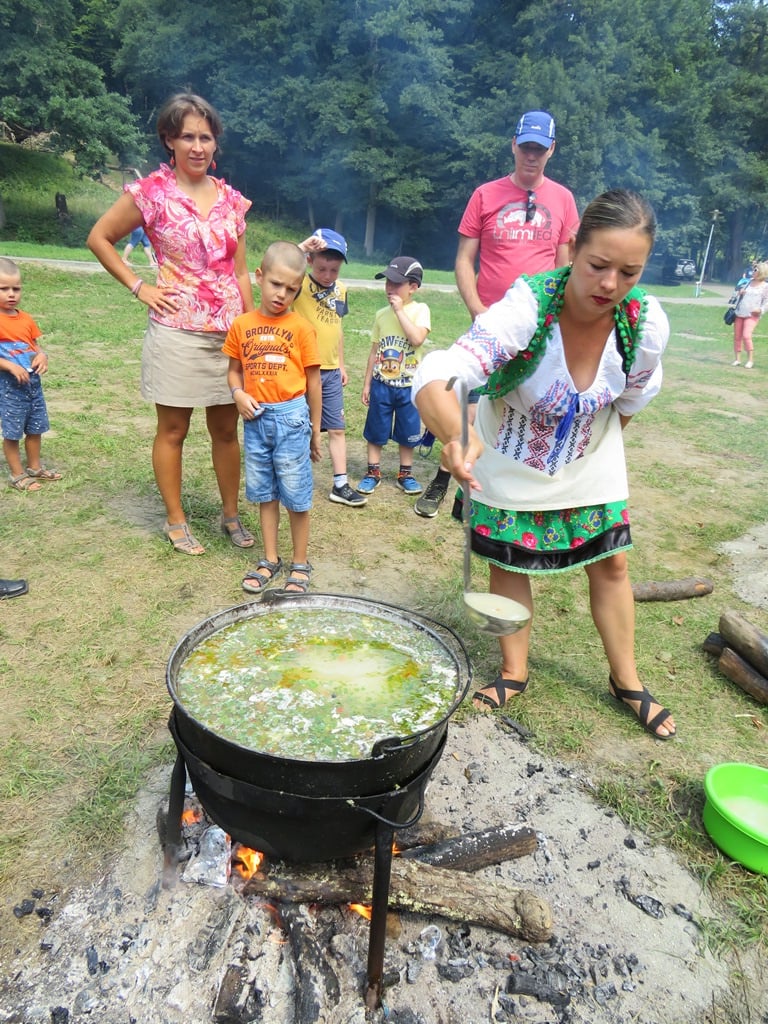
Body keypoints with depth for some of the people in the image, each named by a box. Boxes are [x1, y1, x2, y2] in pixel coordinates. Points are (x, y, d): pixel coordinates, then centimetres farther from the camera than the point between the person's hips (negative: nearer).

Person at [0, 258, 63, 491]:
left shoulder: (26, 319, 6)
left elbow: (36, 346, 12)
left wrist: (42, 357, -9)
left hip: (33, 382, 6)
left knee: (35, 429, 16)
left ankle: (35, 467, 32)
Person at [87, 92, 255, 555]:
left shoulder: (231, 199, 9)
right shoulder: (152, 192, -3)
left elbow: (240, 270, 12)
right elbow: (99, 238, 5)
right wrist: (138, 287, -3)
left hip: (229, 333, 4)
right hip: (177, 331, -3)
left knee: (227, 430, 10)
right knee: (173, 430, 6)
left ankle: (231, 514, 25)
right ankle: (176, 520, 19)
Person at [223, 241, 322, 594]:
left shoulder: (301, 327, -4)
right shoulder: (241, 325, 4)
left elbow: (313, 380, 0)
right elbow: (234, 370, 13)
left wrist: (315, 429, 2)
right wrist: (238, 394, -9)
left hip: (291, 418, -3)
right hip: (255, 419, 4)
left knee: (296, 496, 5)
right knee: (265, 493, 14)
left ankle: (300, 564, 20)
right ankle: (270, 560, 28)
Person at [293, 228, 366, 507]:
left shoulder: (341, 290, 7)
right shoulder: (300, 285, -11)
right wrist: (303, 245, -35)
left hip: (331, 371, 5)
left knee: (337, 429, 7)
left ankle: (340, 485, 15)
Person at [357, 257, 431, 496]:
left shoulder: (420, 310, -7)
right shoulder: (381, 314, 2)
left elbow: (417, 338, -26)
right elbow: (375, 351, 8)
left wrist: (399, 310, -20)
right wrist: (367, 383, 8)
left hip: (408, 385, -2)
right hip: (381, 384, 3)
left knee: (407, 433, 11)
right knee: (375, 431, 10)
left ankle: (405, 474, 27)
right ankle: (373, 472, 25)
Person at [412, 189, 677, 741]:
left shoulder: (648, 322, -22)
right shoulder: (526, 307, -35)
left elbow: (633, 398, 0)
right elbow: (436, 379, -48)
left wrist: (595, 443, 11)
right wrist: (458, 434, -67)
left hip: (591, 465, 3)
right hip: (510, 464, -3)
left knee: (611, 564, 9)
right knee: (509, 564, 8)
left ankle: (626, 680, 33)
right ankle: (514, 673, 33)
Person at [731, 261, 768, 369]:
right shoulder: (749, 281, 12)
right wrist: (740, 292, 1)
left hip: (752, 315, -5)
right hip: (739, 313, 6)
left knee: (746, 336, -18)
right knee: (737, 336, 5)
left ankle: (750, 360, -7)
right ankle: (737, 359, 16)